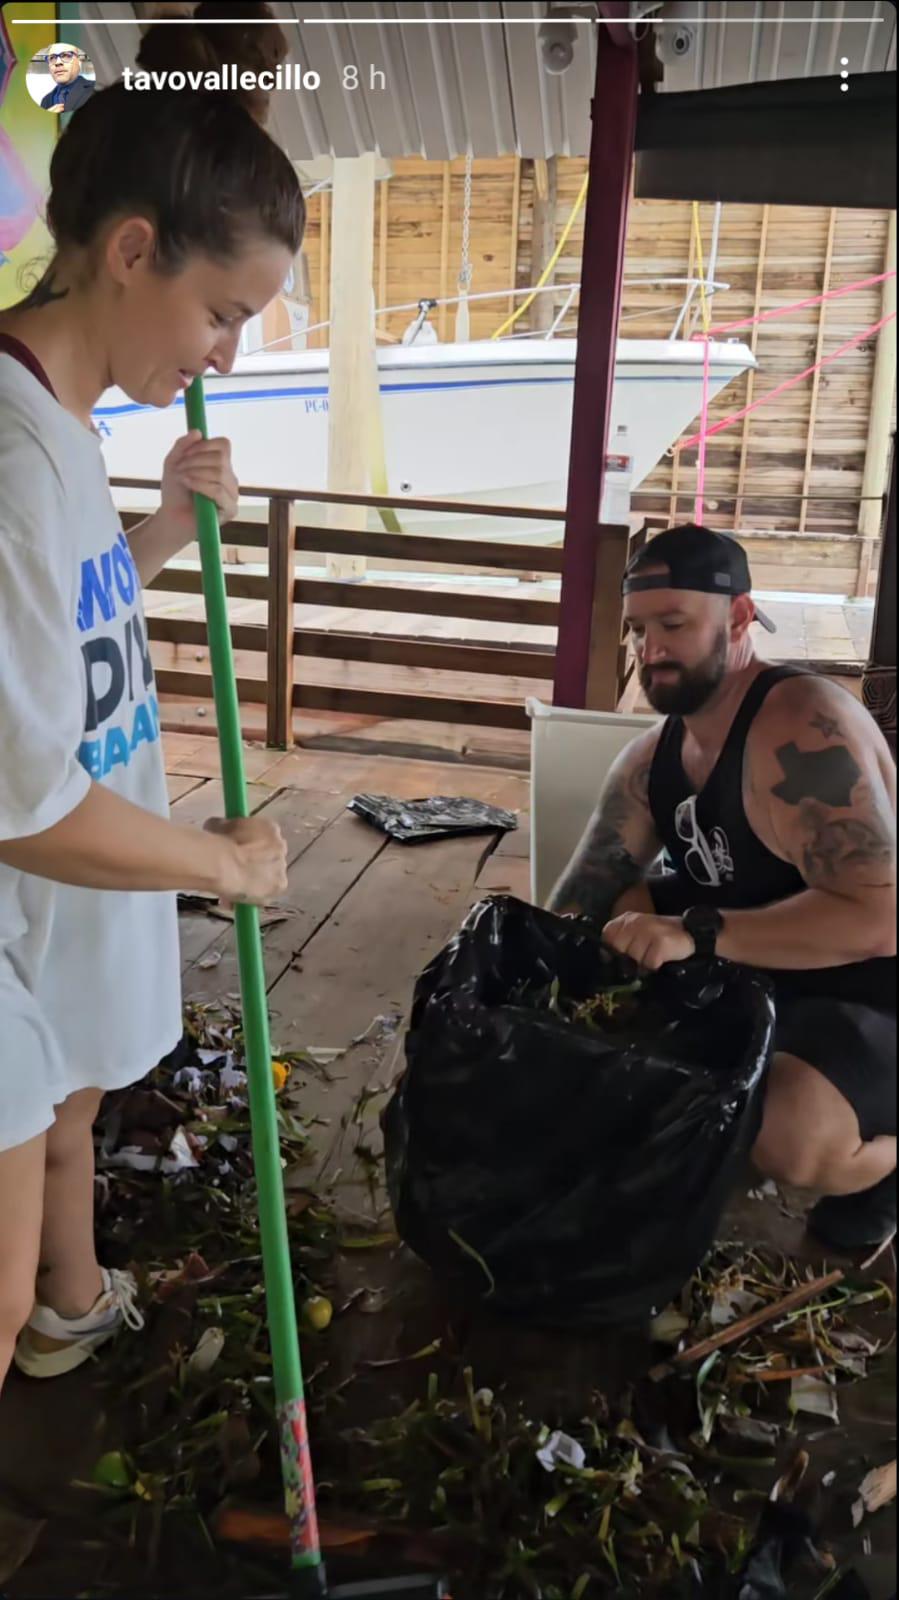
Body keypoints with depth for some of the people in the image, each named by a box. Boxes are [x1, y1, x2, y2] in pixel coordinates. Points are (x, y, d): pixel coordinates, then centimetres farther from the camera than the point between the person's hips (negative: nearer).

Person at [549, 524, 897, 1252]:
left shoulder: (802, 730, -28)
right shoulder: (652, 758, -1)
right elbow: (578, 903, 1)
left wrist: (698, 933, -42)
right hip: (756, 971, 8)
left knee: (787, 1137, -34)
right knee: (616, 916, -3)